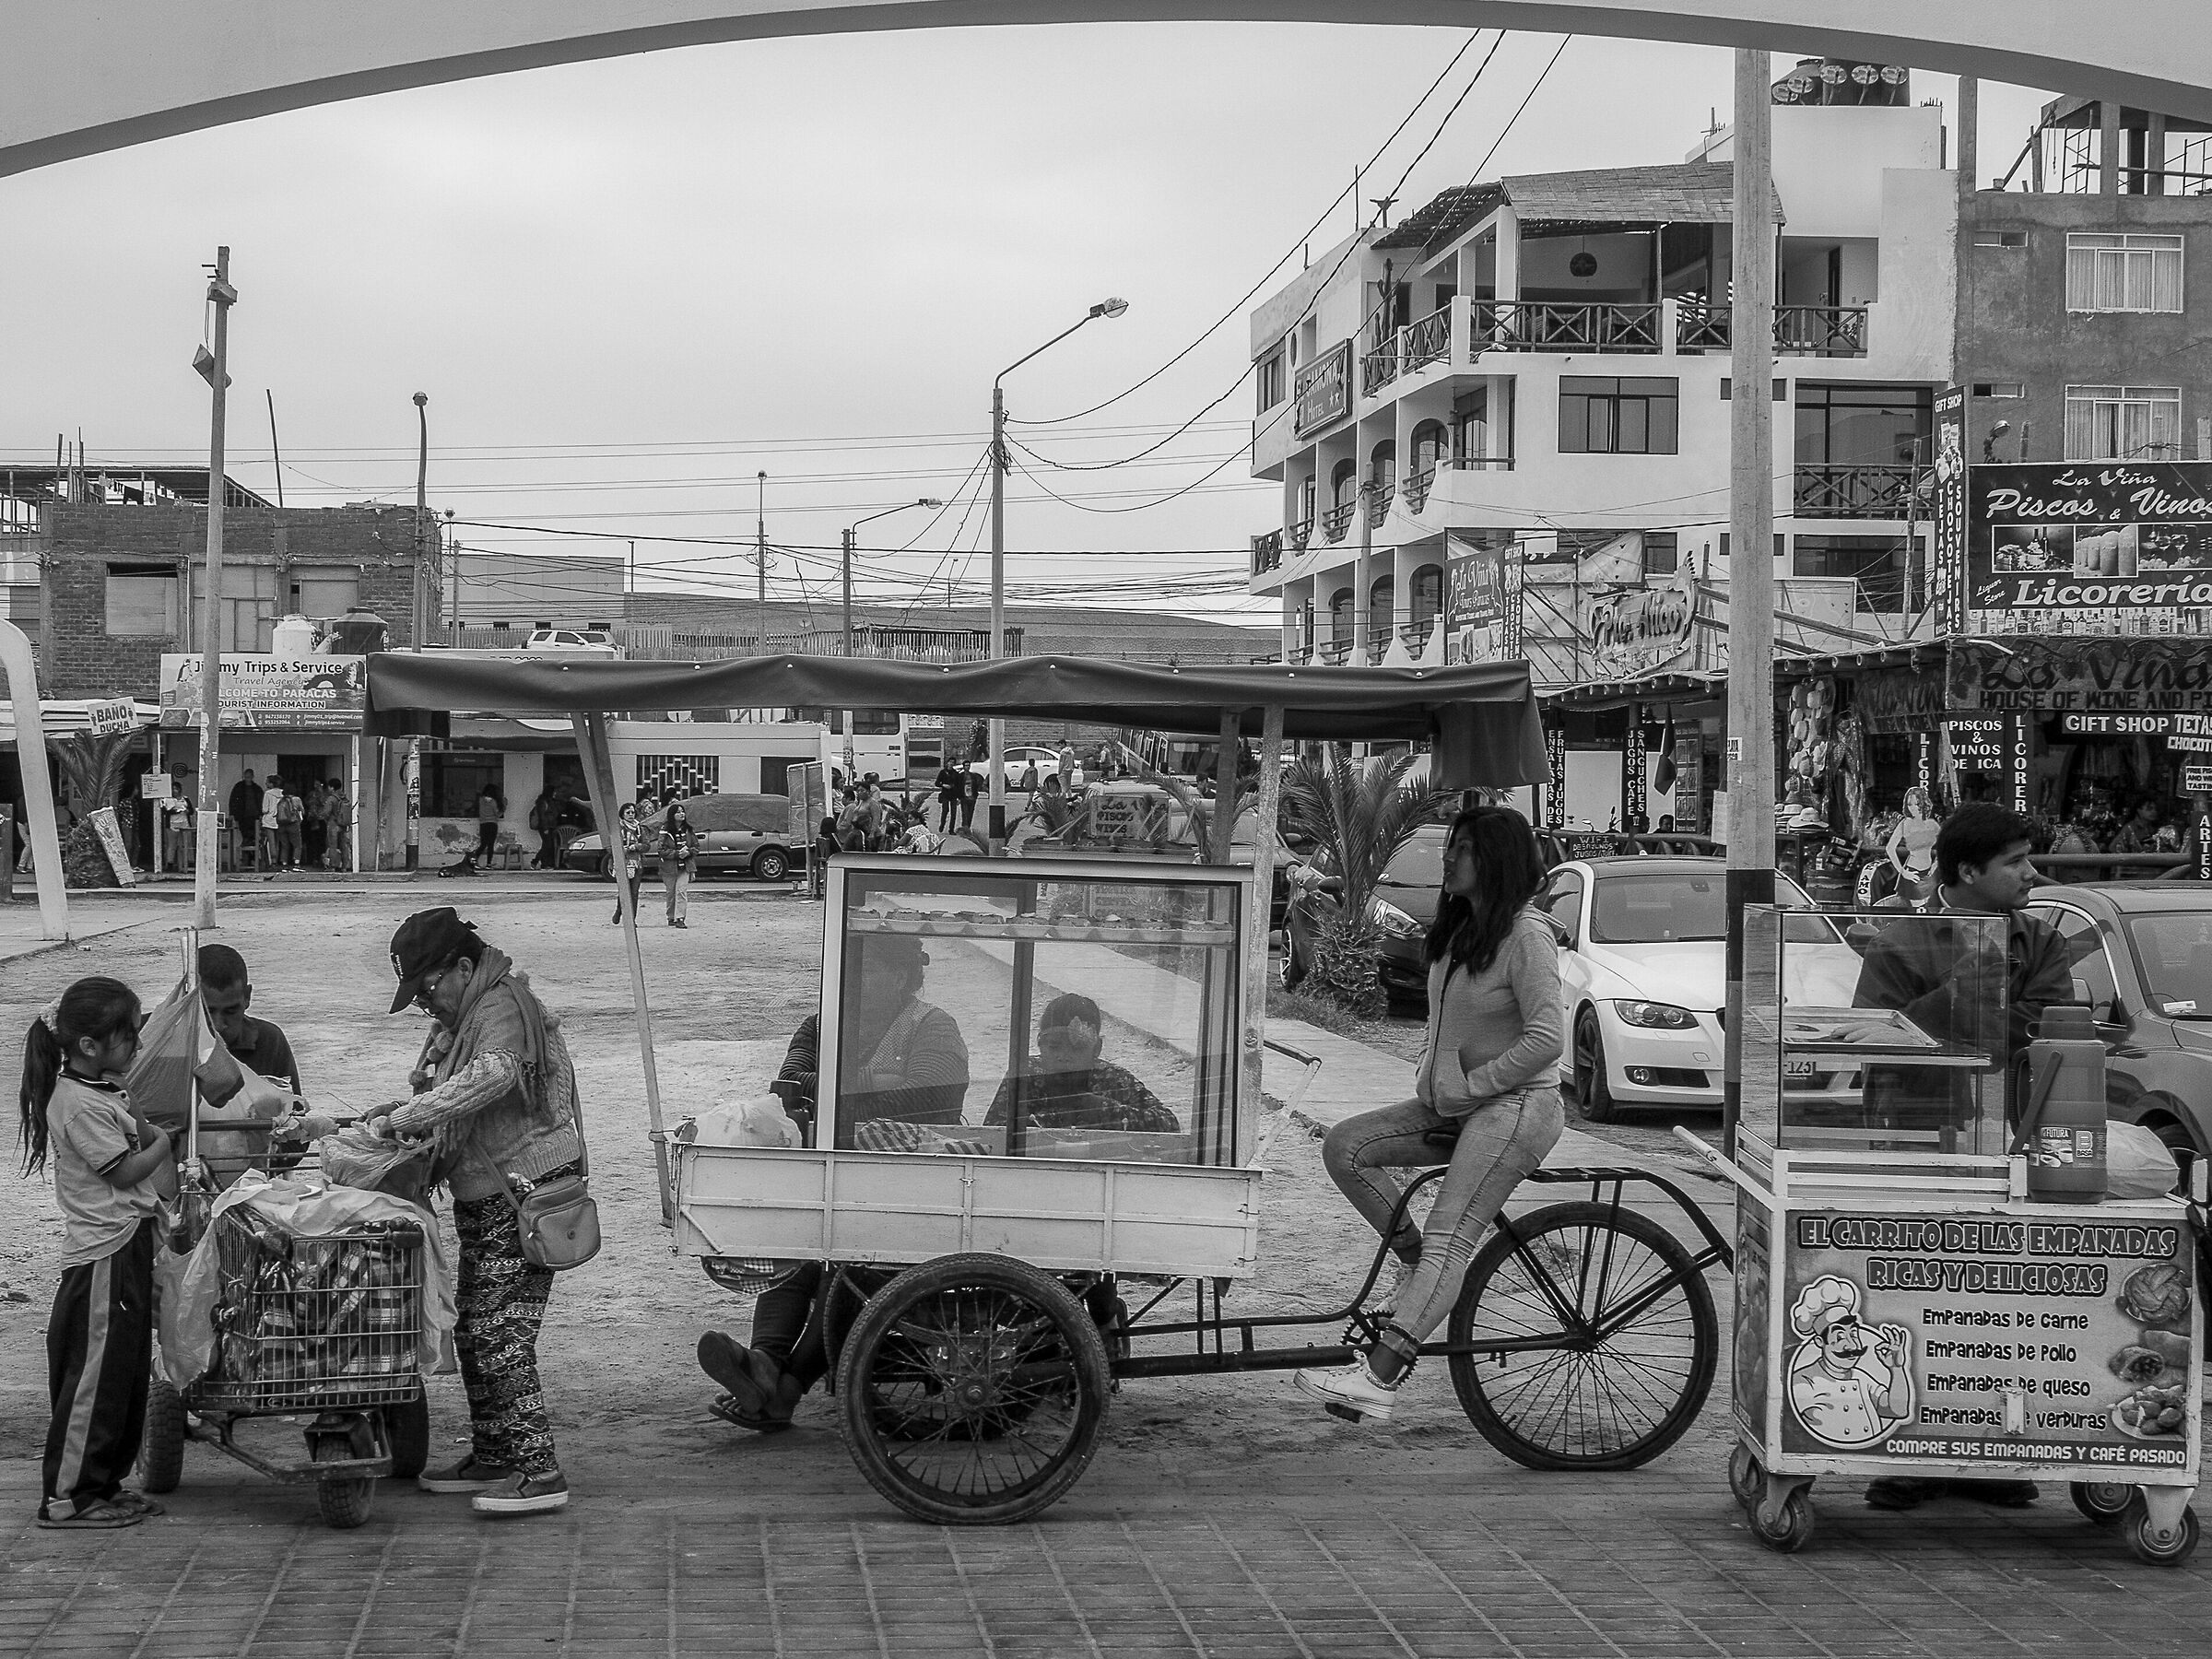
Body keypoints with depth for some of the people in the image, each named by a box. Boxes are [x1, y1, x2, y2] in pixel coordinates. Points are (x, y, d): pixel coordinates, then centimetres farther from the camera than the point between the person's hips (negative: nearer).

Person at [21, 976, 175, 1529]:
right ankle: (65, 1498, 1)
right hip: (104, 1253, -10)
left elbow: (141, 1142, 14)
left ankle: (104, 1484, 22)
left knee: (126, 1371, 14)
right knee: (95, 1376, -5)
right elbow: (124, 1171, -15)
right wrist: (170, 1136, -5)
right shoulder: (80, 1104, -17)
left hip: (127, 1241, 10)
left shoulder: (105, 1089, 12)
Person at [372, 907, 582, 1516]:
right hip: (486, 1196, 11)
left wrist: (404, 1118, -32)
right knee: (471, 1327, 15)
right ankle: (491, 1459, 25)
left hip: (523, 1192, -11)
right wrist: (402, 1112, 5)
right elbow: (453, 1100, 24)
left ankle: (540, 1474, -12)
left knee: (500, 1333, -13)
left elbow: (491, 1076, -35)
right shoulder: (463, 1016, 17)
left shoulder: (502, 1009, -15)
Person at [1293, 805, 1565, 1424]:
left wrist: (1470, 1086, -17)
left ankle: (1377, 1379, -32)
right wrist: (1428, 1079, 11)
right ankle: (1415, 1263, 8)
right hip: (1453, 1104, 10)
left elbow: (1547, 1040, -22)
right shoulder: (1460, 930, 14)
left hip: (1514, 1105, -10)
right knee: (1344, 1146, -3)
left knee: (1449, 1239, -20)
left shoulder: (1526, 934, -15)